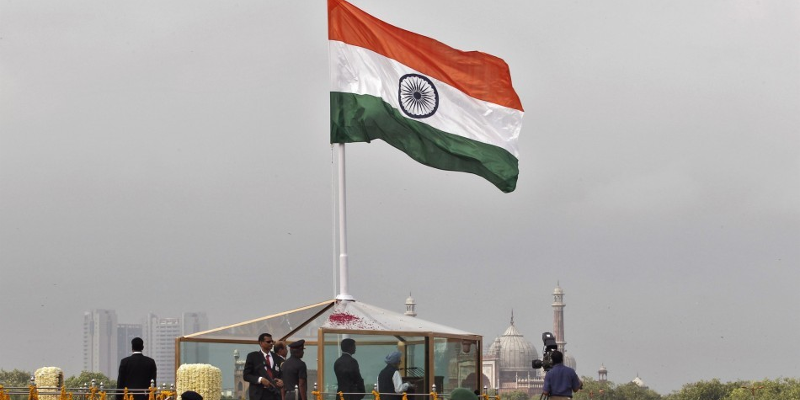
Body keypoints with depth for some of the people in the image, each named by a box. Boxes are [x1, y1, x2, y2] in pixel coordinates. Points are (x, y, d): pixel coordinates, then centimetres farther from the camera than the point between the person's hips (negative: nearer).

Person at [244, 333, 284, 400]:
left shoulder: (275, 357, 16)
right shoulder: (253, 356, 3)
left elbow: (280, 374, 21)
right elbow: (246, 375, -1)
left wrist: (281, 381, -4)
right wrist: (260, 379, -17)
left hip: (274, 394, 4)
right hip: (259, 394, -4)